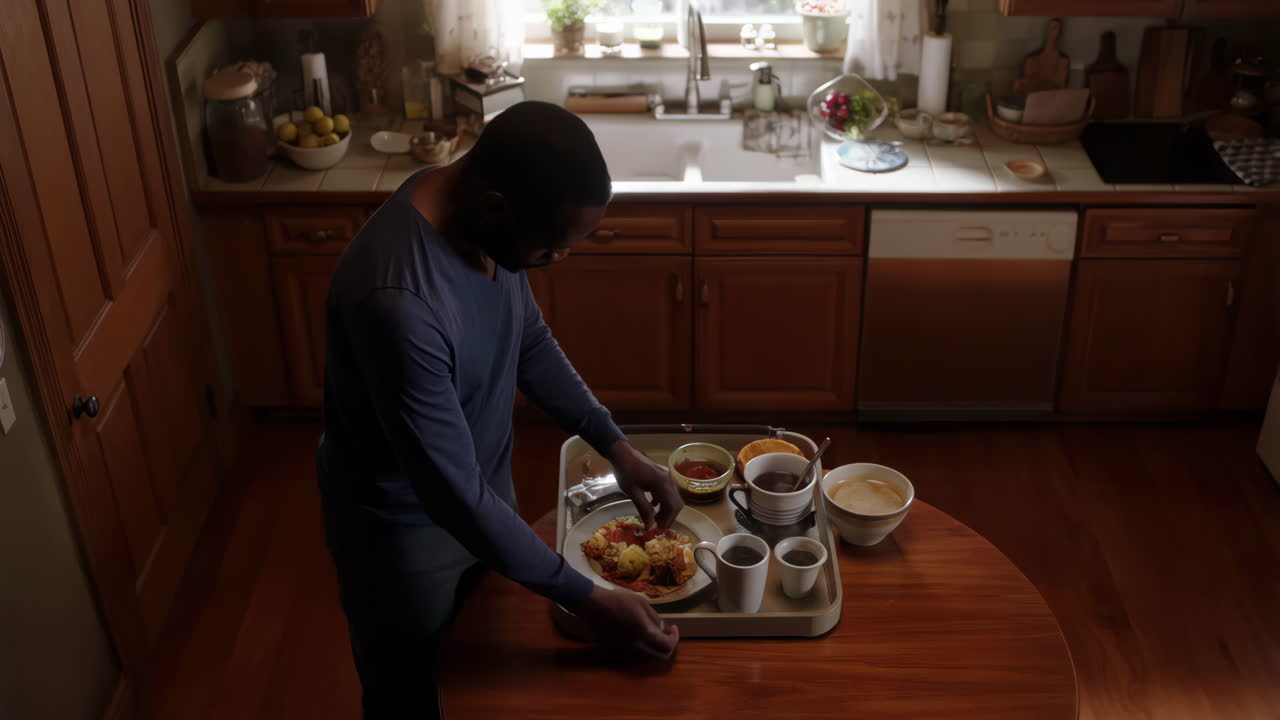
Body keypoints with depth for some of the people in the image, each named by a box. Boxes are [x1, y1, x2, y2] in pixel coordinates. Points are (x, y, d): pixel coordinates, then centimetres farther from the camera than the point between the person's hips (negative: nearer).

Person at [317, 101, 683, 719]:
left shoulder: (479, 212, -14)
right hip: (405, 525, -7)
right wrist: (586, 600, -27)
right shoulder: (399, 302, -40)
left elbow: (529, 340, 4)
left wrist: (616, 447, -3)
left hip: (483, 491, 7)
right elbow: (452, 497, -34)